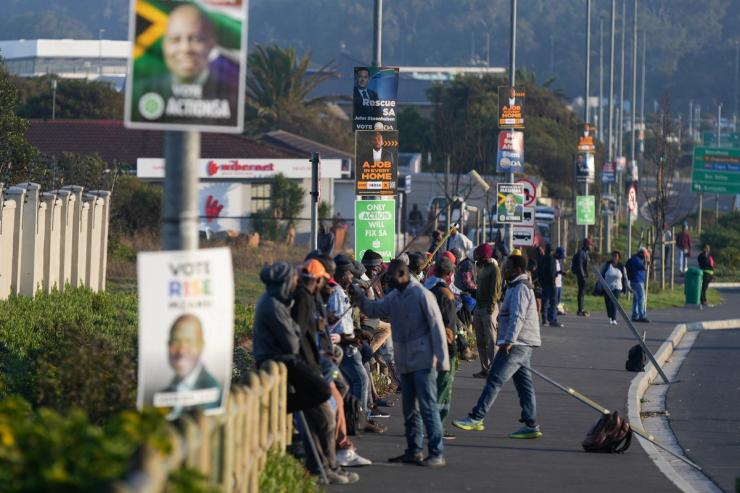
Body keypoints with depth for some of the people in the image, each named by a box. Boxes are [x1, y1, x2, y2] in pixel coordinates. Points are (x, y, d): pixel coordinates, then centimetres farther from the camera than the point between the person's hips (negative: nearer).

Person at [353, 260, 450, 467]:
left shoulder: (422, 295, -12)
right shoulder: (394, 297, 11)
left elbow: (437, 327, -14)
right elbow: (374, 310, 18)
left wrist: (442, 359, -17)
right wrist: (360, 297, -2)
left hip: (423, 361, -8)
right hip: (405, 363, 8)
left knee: (427, 407, -9)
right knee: (409, 408, 13)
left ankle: (437, 453, -9)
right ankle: (414, 451, 21)